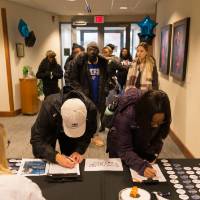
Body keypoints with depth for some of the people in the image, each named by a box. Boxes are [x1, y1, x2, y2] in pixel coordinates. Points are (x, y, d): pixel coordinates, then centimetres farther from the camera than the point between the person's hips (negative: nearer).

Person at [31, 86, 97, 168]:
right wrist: (56, 156, -52)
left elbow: (88, 133, -18)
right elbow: (37, 139, -38)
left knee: (72, 163, 1)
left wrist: (79, 151, -33)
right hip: (49, 129, -1)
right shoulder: (49, 106, -42)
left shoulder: (91, 108, -35)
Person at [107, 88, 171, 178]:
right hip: (120, 149, -2)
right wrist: (142, 166, -49)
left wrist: (152, 155, -24)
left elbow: (157, 139, -9)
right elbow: (124, 151, -35)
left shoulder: (160, 119, -26)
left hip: (142, 150, 3)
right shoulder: (126, 116, -38)